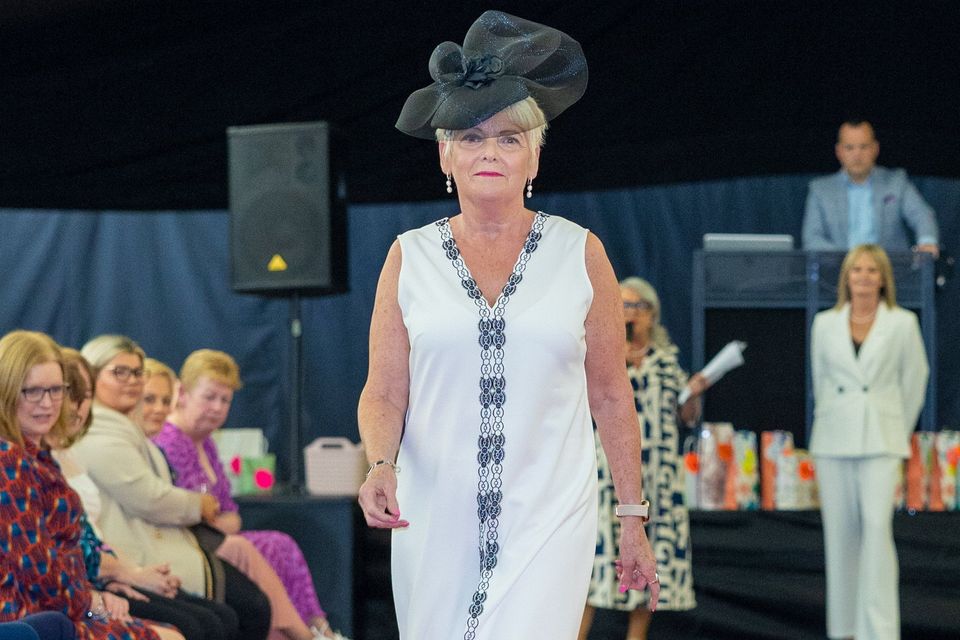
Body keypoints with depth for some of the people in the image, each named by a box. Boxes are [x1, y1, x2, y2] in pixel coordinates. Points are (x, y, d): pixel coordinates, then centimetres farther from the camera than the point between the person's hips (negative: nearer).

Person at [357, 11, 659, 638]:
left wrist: (634, 520, 7)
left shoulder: (580, 253, 3)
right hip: (436, 518, 2)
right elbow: (384, 393, 5)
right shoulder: (411, 258, 5)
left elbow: (611, 397, 6)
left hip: (549, 519, -1)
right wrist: (381, 466, -16)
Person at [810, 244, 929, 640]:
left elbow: (914, 380, 8)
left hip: (881, 441, -3)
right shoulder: (825, 324, 7)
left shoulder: (902, 324, 1)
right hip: (834, 440, 3)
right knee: (840, 533, 4)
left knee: (877, 527, -17)